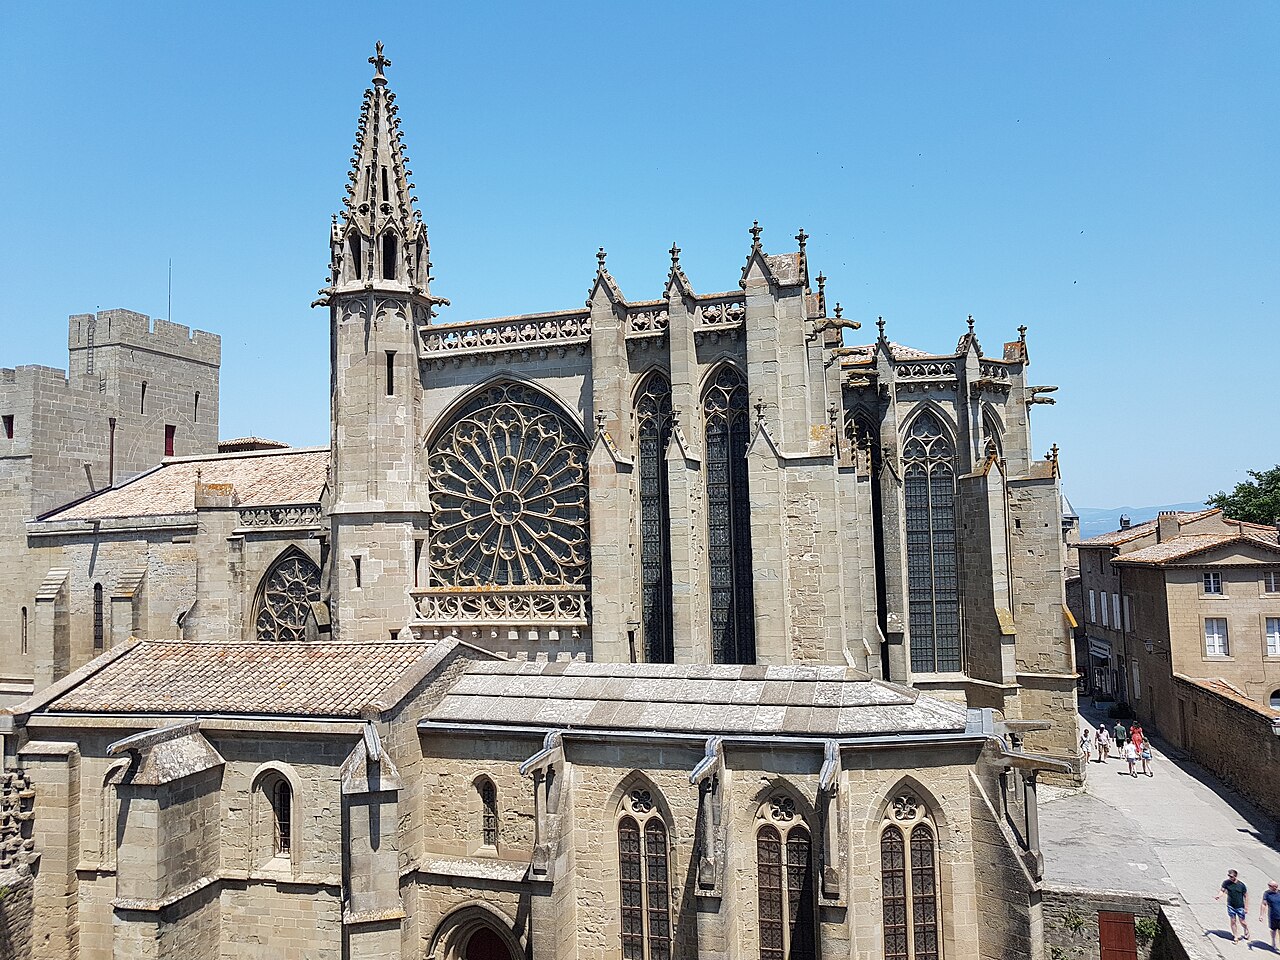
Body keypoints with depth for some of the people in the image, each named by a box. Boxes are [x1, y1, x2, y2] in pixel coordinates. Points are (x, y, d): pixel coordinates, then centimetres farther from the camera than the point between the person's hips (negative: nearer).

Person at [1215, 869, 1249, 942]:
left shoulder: (1241, 885, -13)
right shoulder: (1226, 882, -8)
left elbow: (1246, 896, -4)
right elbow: (1222, 890, -3)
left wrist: (1246, 907, -4)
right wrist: (1219, 896, -24)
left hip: (1240, 906, -1)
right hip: (1231, 906, 1)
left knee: (1243, 922, 8)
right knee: (1233, 921, 6)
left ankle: (1246, 933, 38)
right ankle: (1235, 936, 22)